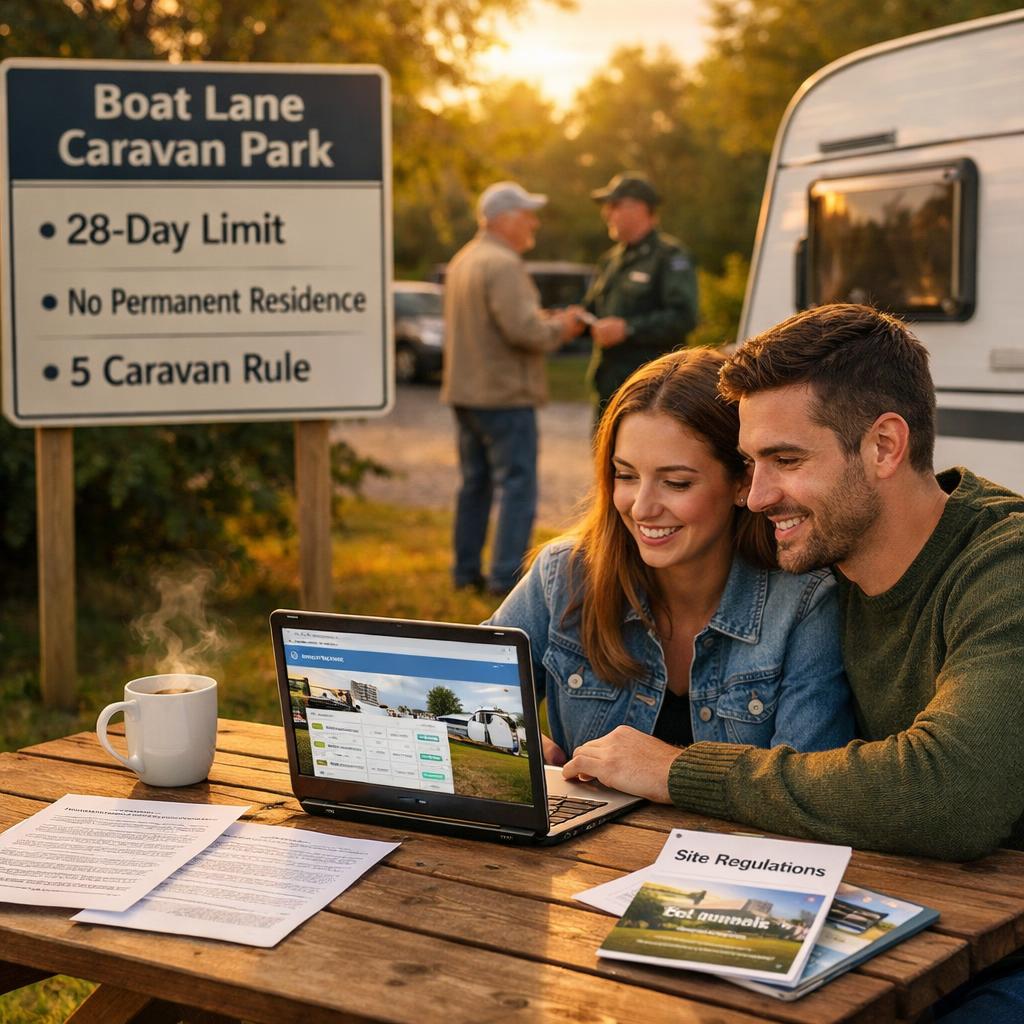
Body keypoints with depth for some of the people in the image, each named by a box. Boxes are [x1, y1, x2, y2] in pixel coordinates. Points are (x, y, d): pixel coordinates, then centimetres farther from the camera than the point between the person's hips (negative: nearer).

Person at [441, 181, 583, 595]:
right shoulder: (502, 265, -17)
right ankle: (506, 575, -7)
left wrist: (547, 319, 10)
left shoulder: (464, 259, 14)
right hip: (504, 394, -10)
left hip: (466, 390, 10)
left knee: (475, 483, 16)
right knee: (517, 486, -5)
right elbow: (522, 328, -26)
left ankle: (466, 570, 21)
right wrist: (558, 328, -8)